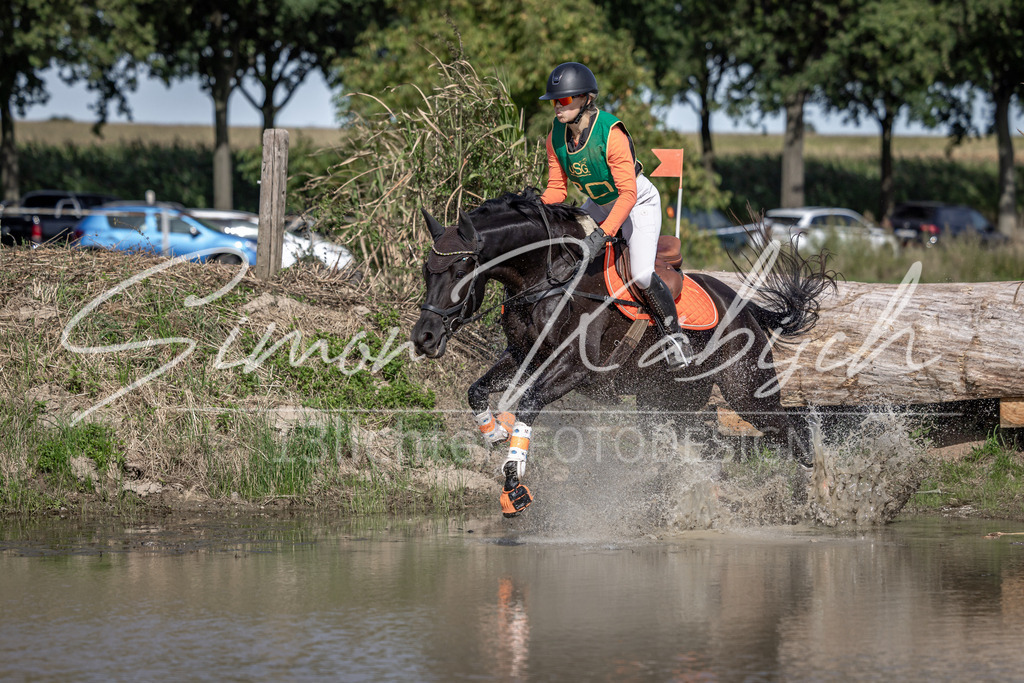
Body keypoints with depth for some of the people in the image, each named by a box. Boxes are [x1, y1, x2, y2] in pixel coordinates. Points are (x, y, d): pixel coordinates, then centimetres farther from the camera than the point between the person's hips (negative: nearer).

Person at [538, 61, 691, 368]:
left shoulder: (610, 133, -33)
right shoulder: (556, 136, -13)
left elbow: (628, 193, -33)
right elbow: (556, 188, -3)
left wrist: (602, 234, -42)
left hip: (638, 202, -7)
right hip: (598, 205, 7)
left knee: (642, 275, -22)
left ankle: (674, 335, 1)